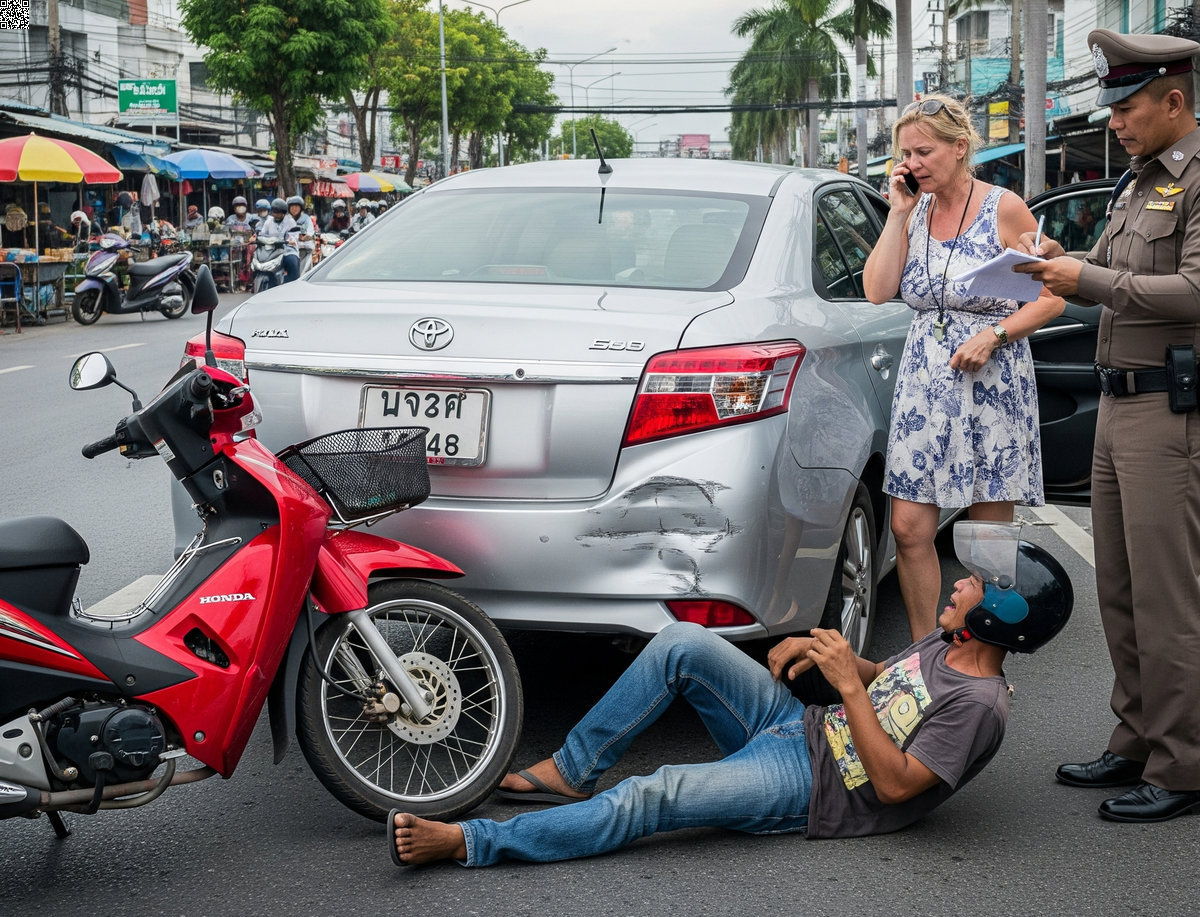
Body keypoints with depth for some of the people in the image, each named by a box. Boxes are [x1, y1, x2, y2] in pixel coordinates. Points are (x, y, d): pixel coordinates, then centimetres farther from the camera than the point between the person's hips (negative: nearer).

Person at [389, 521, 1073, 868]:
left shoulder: (979, 705, -18)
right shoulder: (946, 644, 10)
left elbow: (895, 783, -23)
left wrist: (849, 683, -24)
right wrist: (819, 650, 7)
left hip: (814, 787, -10)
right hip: (801, 727, 10)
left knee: (657, 797, -28)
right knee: (681, 644, -7)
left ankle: (470, 842, -28)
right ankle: (572, 771, 1)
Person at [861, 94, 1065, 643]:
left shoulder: (1003, 209, -6)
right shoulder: (915, 211, 8)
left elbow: (1051, 297, -4)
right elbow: (877, 290, -4)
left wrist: (994, 335, -16)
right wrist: (898, 213, -5)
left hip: (991, 383, -4)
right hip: (923, 385, 4)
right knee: (910, 530, 0)